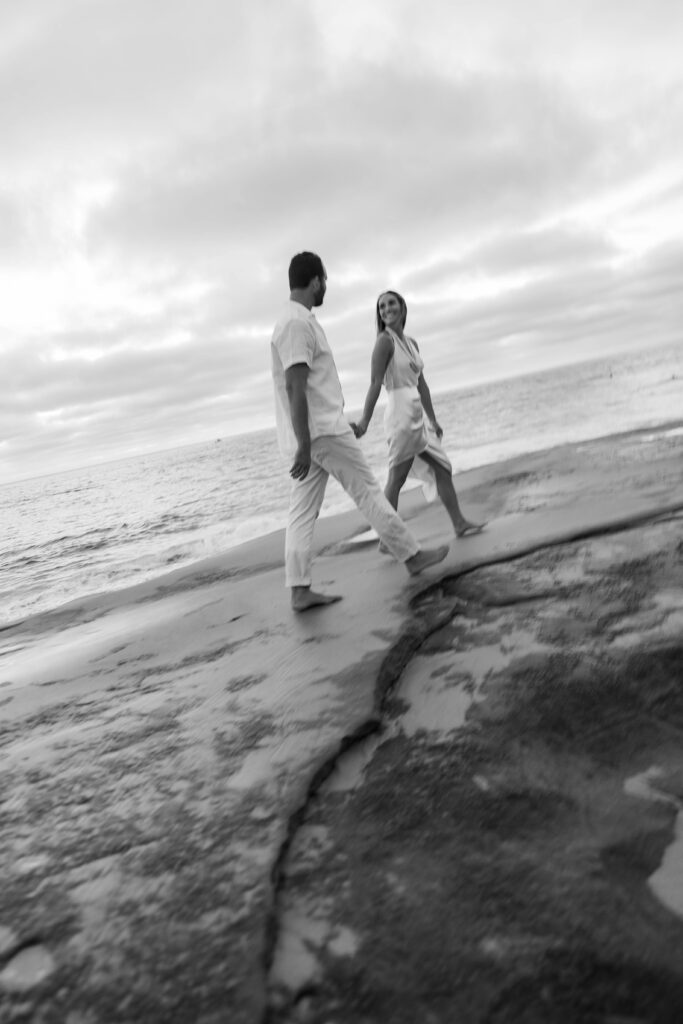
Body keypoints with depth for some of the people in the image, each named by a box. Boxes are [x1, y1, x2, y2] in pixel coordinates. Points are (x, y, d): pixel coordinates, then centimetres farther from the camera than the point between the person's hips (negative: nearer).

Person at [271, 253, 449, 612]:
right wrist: (304, 444, -26)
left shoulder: (294, 320, 18)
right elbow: (294, 388, -23)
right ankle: (412, 556, 13)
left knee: (302, 512, 5)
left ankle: (300, 591, 6)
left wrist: (336, 426, 27)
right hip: (321, 431, -10)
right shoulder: (298, 323, -14)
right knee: (368, 493, 1)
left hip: (308, 434, 10)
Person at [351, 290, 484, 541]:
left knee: (443, 468, 13)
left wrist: (433, 420, 21)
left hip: (416, 415, 9)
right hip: (401, 413, -9)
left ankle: (459, 524, 23)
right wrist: (364, 421, -25)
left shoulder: (411, 342, 16)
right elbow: (375, 383, -17)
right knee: (396, 479, -7)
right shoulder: (385, 340, -8)